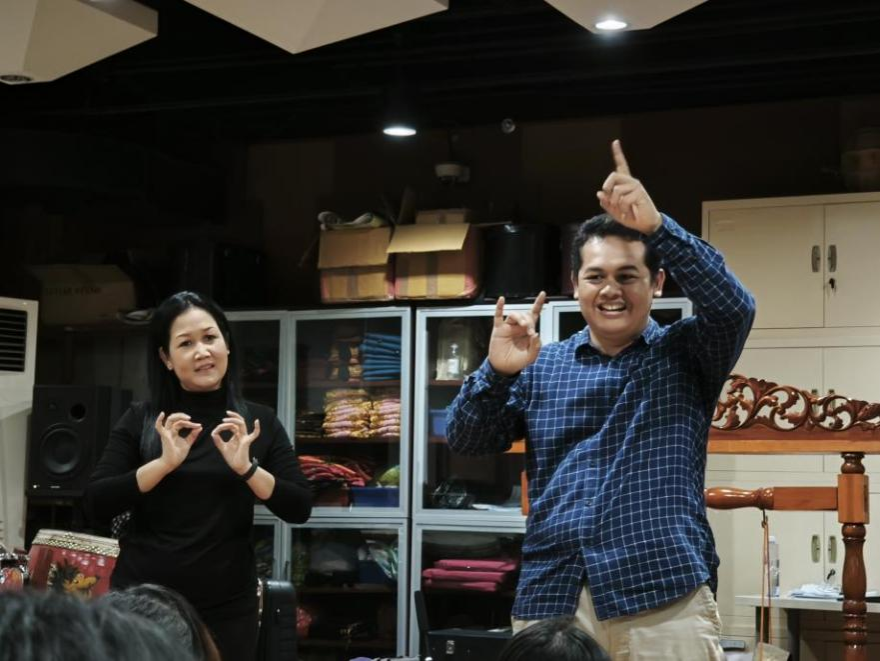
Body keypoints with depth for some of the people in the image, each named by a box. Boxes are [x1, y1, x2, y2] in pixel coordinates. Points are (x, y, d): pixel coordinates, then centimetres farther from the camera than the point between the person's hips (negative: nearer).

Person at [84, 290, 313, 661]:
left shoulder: (258, 423, 3)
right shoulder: (141, 420, 1)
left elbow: (300, 510, -3)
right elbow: (96, 505, -7)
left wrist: (247, 467, -17)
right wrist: (164, 462, -18)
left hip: (227, 607, 1)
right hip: (142, 598, -1)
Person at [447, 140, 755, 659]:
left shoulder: (685, 355, 7)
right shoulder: (541, 367, 14)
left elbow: (733, 307, -13)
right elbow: (466, 441, 7)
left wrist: (657, 226, -25)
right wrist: (497, 371, -13)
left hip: (664, 602, -2)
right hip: (549, 602, 2)